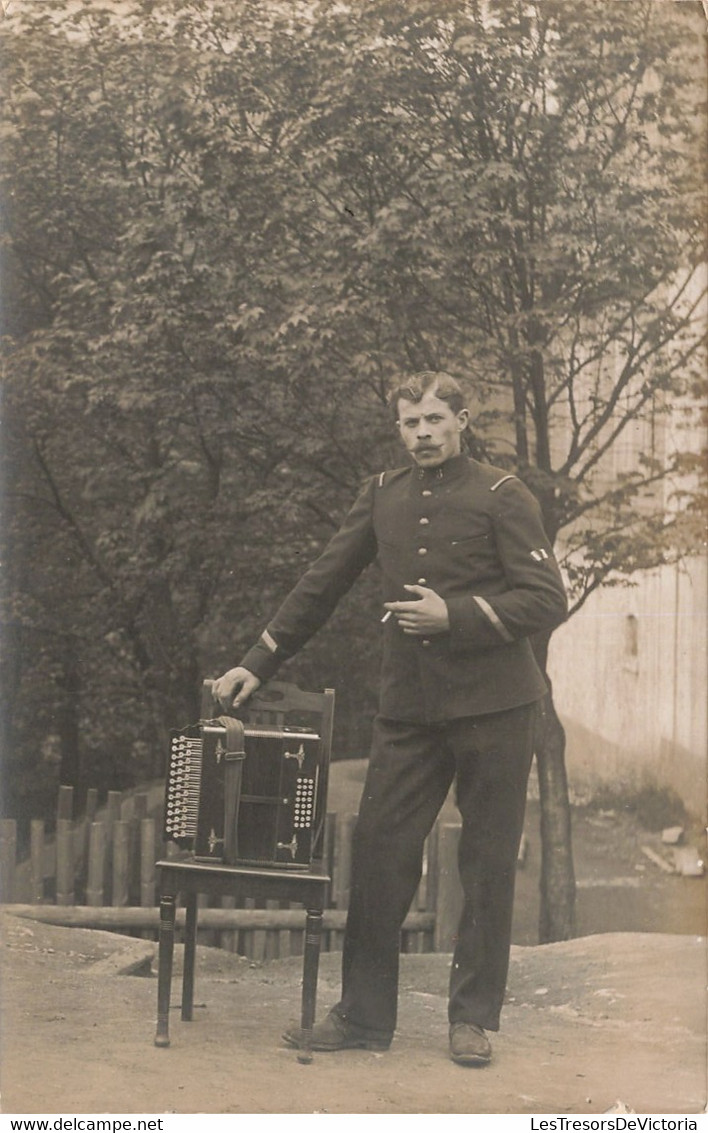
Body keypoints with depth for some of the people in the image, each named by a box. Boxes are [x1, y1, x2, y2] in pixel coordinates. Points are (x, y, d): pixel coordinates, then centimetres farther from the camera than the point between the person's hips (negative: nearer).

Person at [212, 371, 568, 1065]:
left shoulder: (502, 497, -1)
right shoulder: (382, 496, 11)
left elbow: (548, 601, -7)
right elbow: (321, 586, 15)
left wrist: (455, 616, -16)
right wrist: (258, 663, 11)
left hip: (492, 705, -3)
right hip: (407, 708, 4)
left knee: (487, 864, 3)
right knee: (378, 851, -1)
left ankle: (473, 1019, 14)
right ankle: (363, 1015, 9)